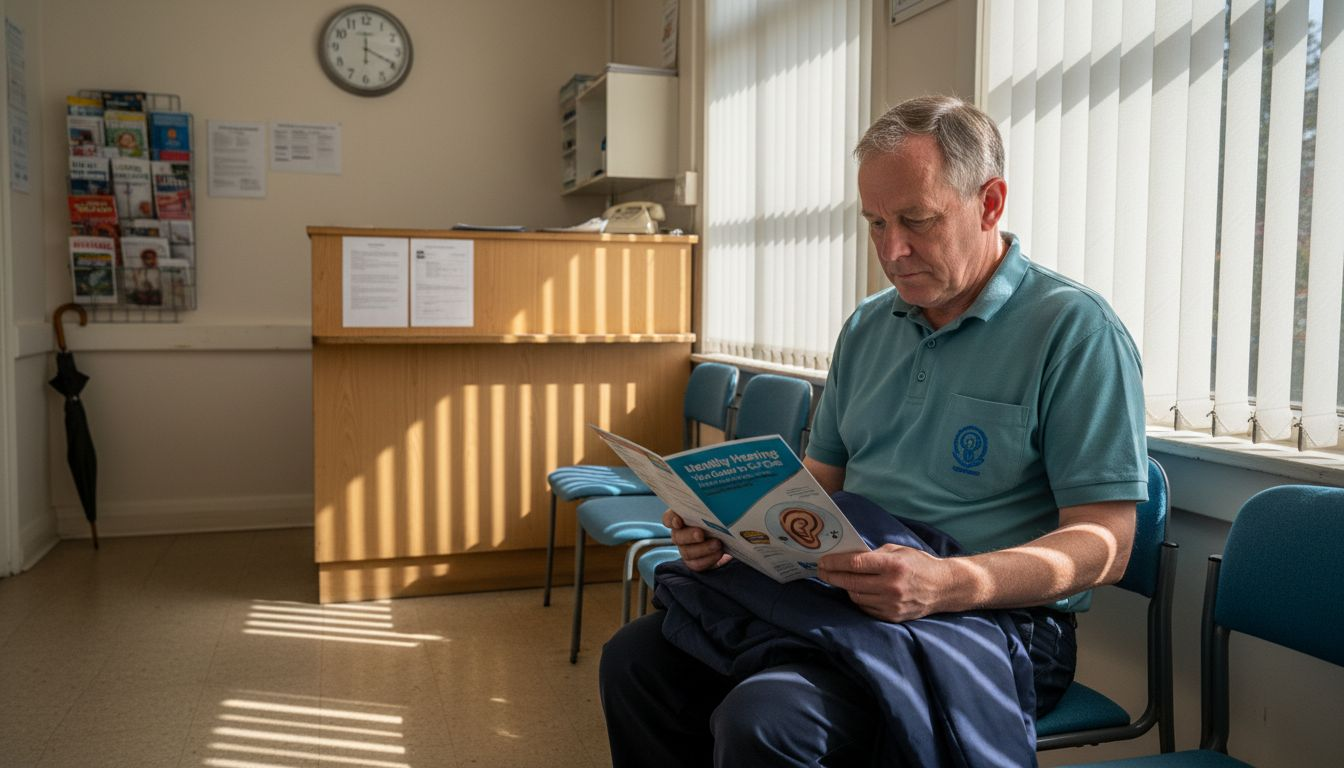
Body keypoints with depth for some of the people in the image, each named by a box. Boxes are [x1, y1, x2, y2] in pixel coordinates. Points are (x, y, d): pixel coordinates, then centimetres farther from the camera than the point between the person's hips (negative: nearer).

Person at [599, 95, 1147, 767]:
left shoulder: (1075, 328, -8)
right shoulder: (868, 326, 14)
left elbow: (1104, 544, -13)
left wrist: (951, 584, -30)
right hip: (841, 600, 7)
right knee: (635, 658, -8)